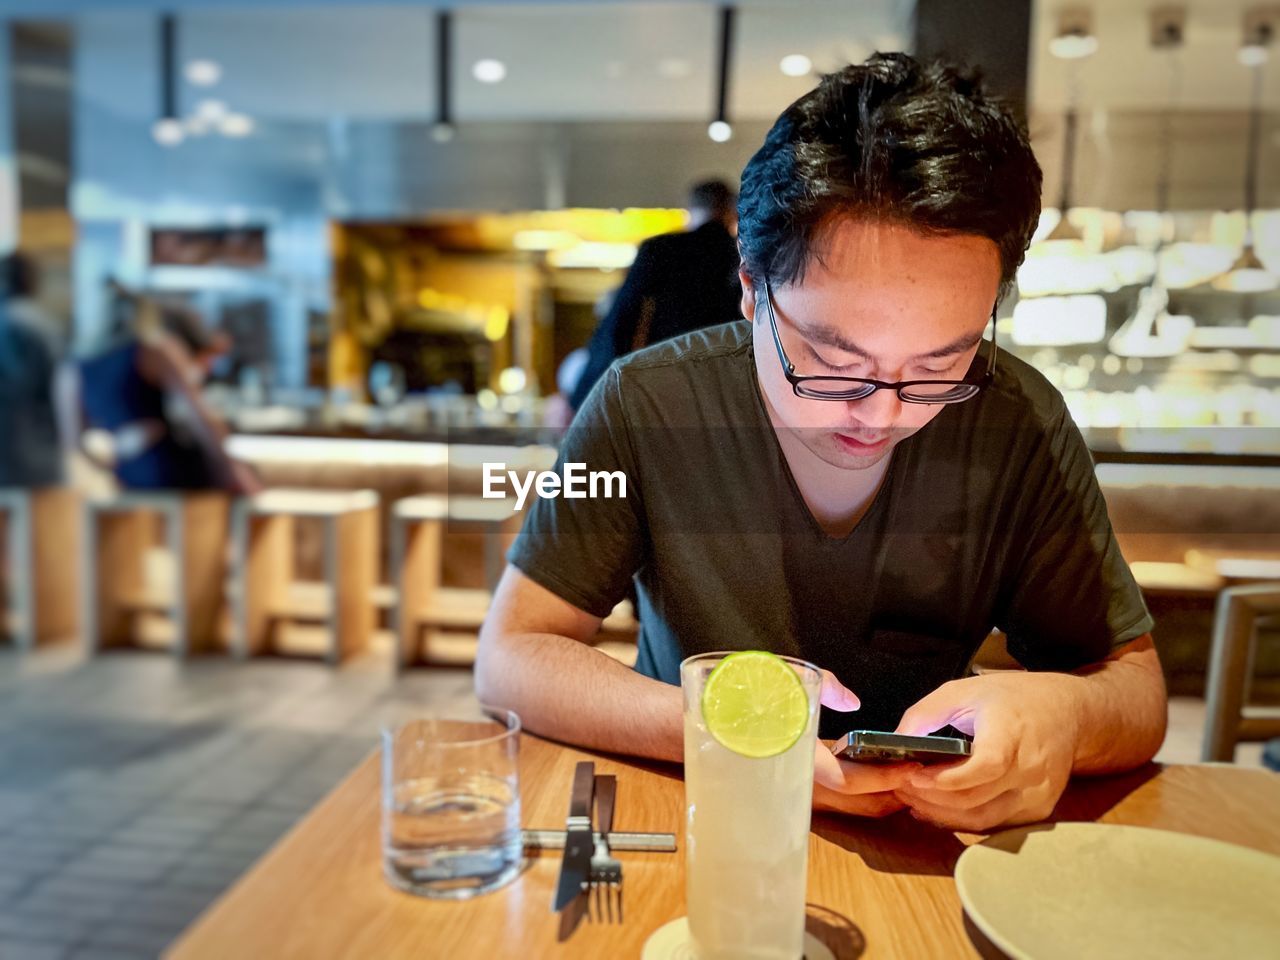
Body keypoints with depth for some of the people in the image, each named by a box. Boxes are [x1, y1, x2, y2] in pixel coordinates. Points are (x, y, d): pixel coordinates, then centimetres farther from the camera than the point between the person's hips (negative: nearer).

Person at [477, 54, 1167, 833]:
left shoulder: (1021, 426, -12)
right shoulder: (647, 408, -18)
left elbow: (1136, 687, -4)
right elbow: (510, 658, -15)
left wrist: (1064, 712, -27)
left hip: (927, 842, 2)